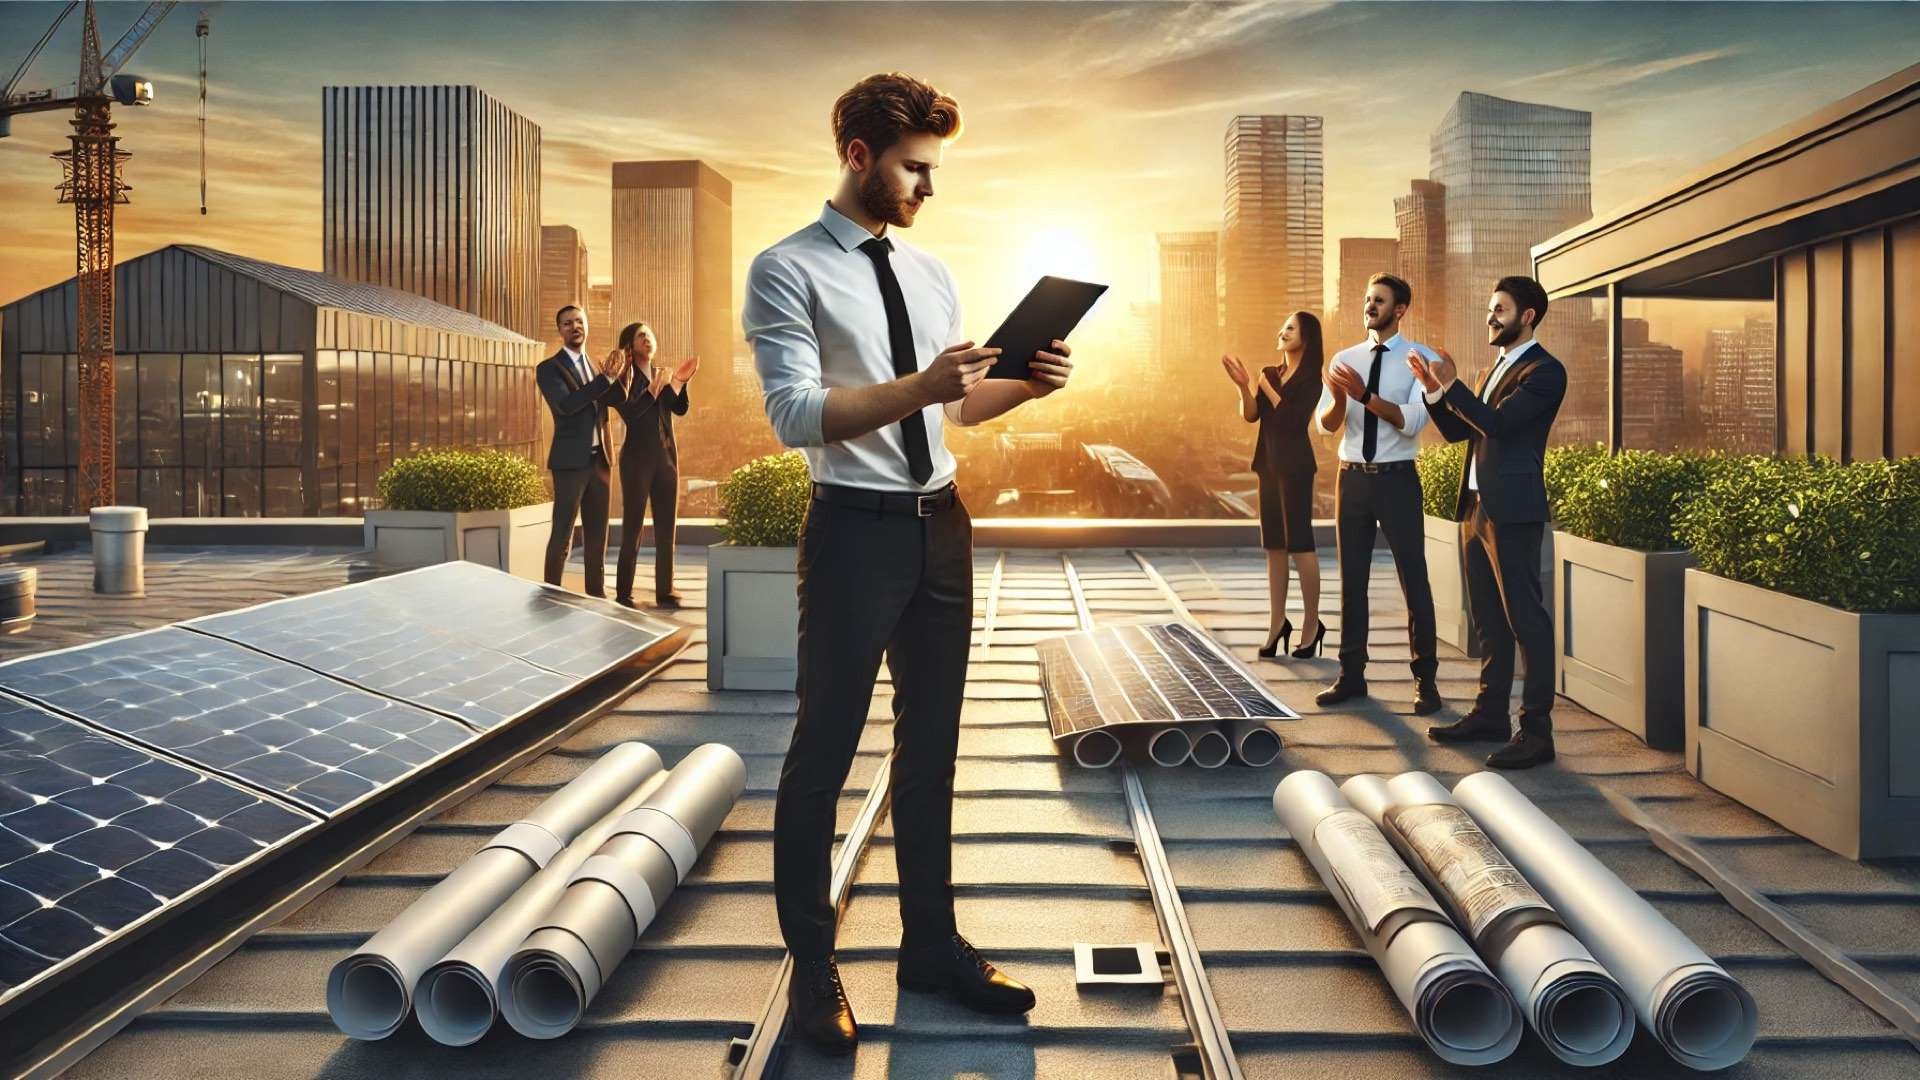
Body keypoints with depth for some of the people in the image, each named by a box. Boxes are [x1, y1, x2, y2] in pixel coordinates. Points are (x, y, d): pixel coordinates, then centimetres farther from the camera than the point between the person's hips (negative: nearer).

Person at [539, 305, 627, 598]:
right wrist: (606, 377, -26)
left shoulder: (594, 367, 15)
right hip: (570, 462, -6)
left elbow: (617, 401, 4)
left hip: (598, 460, 6)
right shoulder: (549, 368, -6)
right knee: (562, 534, -5)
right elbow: (566, 404, -22)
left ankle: (596, 593, 16)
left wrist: (617, 374, -15)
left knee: (597, 533, 9)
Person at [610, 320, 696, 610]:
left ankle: (665, 592, 9)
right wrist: (655, 388, -21)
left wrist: (681, 382, -14)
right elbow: (629, 414, -17)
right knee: (632, 527, -5)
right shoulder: (625, 378, -2)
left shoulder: (663, 374, 13)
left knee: (666, 528, 5)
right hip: (637, 458, -5)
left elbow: (680, 410, 1)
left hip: (667, 457, 5)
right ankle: (623, 595, -1)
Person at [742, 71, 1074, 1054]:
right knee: (826, 750, 3)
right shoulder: (786, 271, -8)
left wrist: (1026, 384, -3)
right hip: (855, 531, -7)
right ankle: (812, 967, 19)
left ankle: (931, 943, 29)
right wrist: (916, 389, -29)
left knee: (930, 743, 15)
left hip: (940, 526, 7)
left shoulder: (931, 273, 14)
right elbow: (796, 414, -19)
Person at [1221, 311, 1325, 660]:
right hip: (1269, 463, 7)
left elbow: (1293, 418, -16)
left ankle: (1312, 624, 3)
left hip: (1295, 464, -6)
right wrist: (1245, 386, -13)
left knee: (1299, 543, -5)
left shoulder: (1310, 378, -5)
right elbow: (1250, 415, 4)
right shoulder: (1270, 373, 13)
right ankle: (1278, 622, 10)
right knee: (1274, 545, 7)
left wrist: (1265, 386, -10)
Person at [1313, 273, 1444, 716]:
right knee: (1351, 579, 11)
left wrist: (1366, 396, -29)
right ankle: (1351, 675, 21)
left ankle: (1425, 680, 11)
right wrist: (1340, 400, -23)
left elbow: (1412, 421, -19)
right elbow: (1326, 424, -2)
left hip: (1397, 480, -4)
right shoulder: (1344, 359, 6)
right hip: (1352, 478, 4)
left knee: (1414, 581, 2)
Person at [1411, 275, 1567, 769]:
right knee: (1488, 619, 14)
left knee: (1525, 618, -7)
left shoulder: (1544, 370, -8)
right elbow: (1457, 431, 17)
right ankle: (1491, 712, 24)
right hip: (1477, 506, 9)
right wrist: (1434, 389, 3)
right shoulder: (1497, 368, 20)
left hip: (1512, 510, -9)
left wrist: (1452, 384, -16)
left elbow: (1497, 423, -20)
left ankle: (1536, 731, -4)